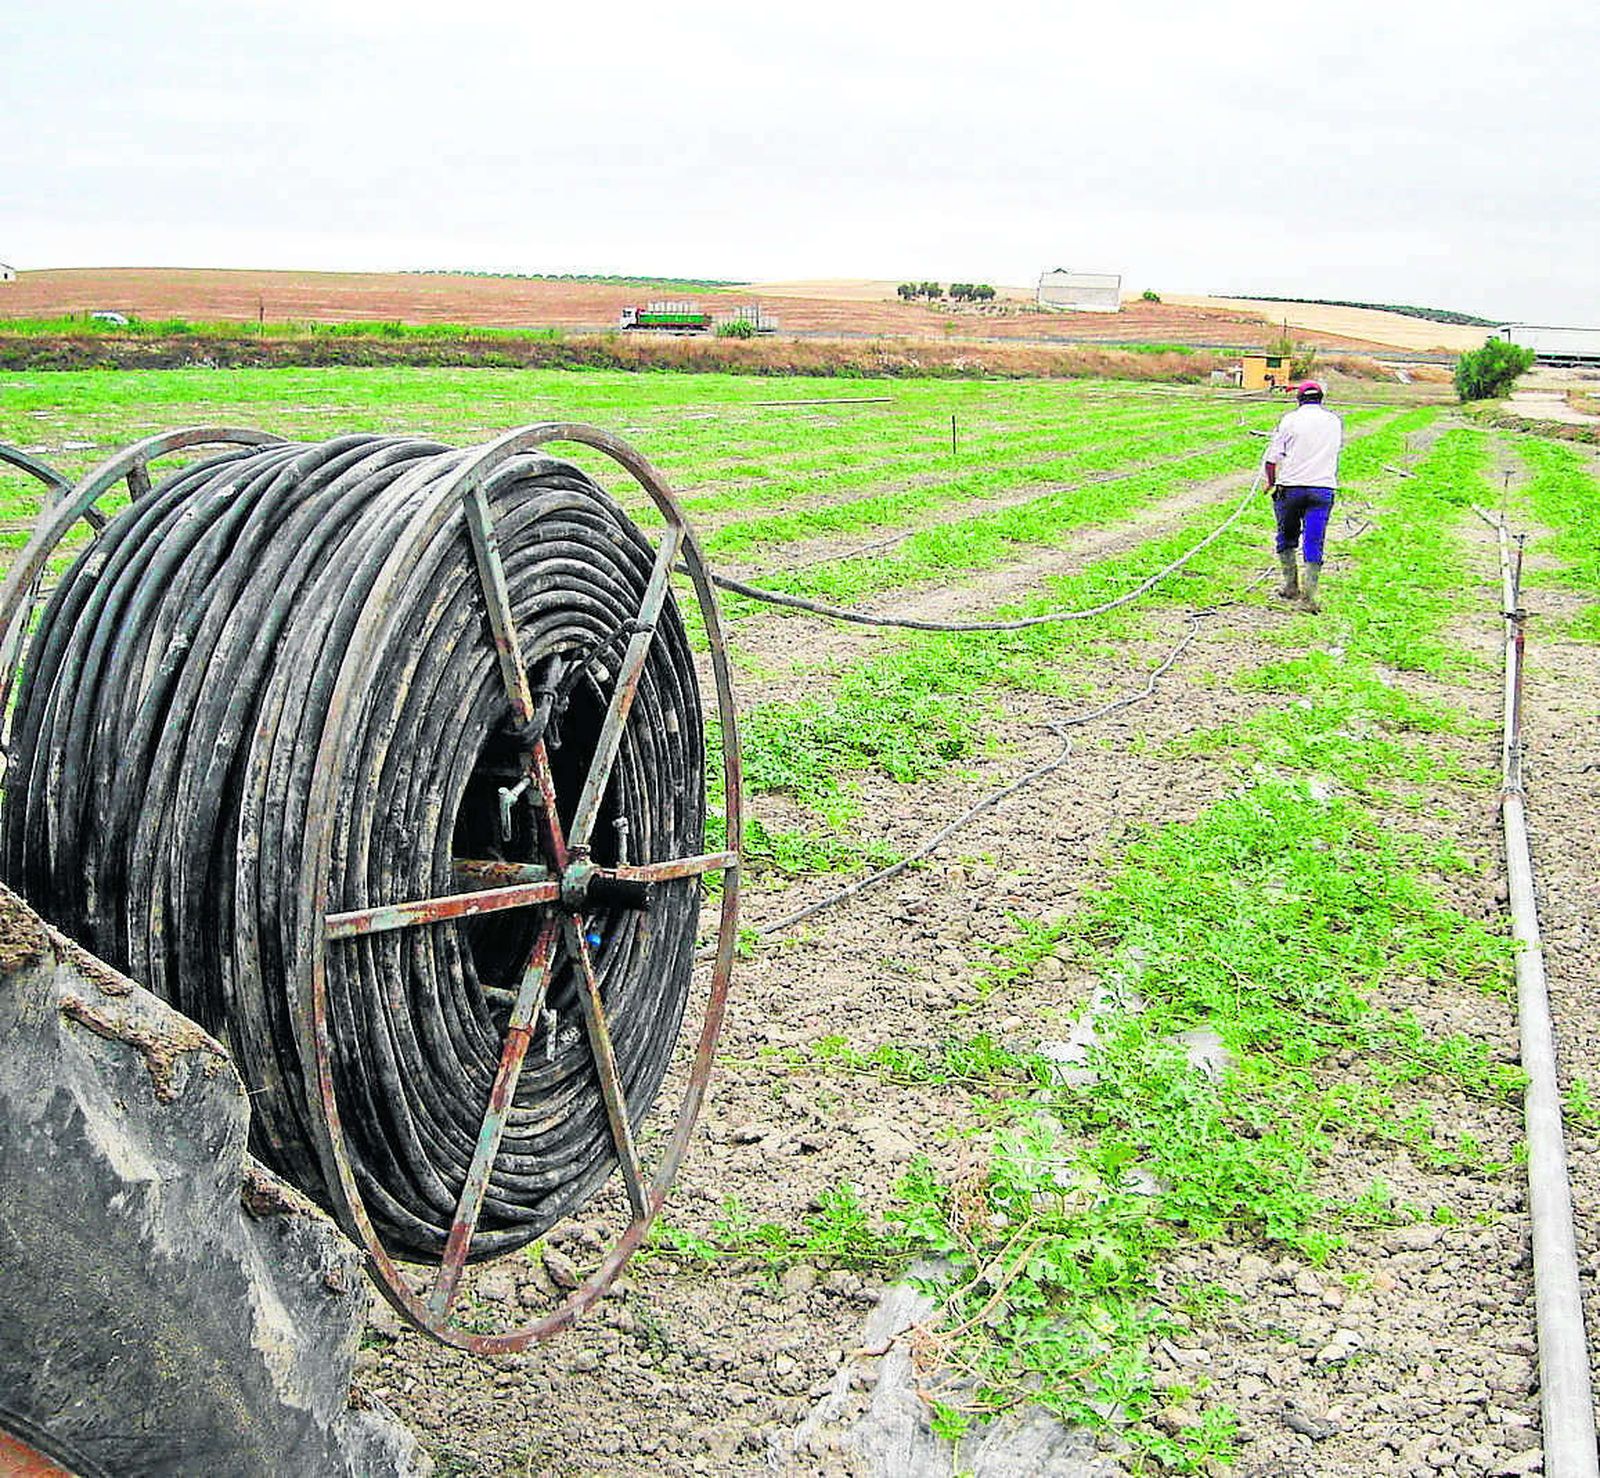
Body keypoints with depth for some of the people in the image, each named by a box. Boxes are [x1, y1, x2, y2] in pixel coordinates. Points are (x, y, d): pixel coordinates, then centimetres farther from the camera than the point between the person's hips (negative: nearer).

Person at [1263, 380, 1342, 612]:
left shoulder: (1291, 419, 0)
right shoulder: (1335, 421, 11)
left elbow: (1273, 457, -3)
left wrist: (1271, 482, 11)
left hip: (1290, 487, -2)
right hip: (1323, 488, 2)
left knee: (1287, 536, 16)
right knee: (1314, 542, -1)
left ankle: (1291, 586, 19)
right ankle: (1308, 595, -9)